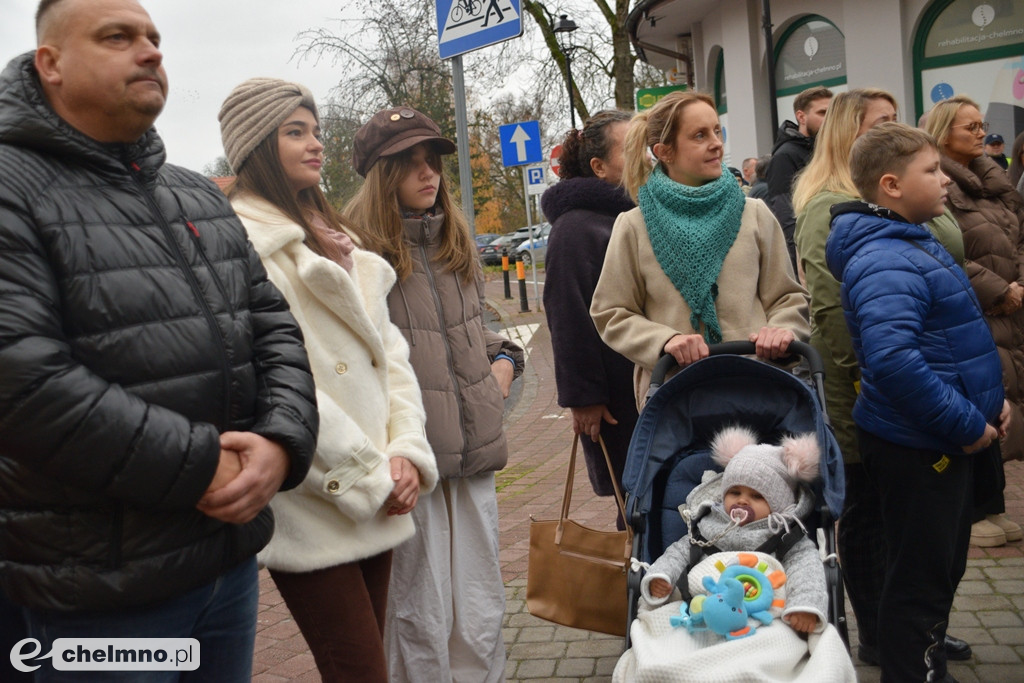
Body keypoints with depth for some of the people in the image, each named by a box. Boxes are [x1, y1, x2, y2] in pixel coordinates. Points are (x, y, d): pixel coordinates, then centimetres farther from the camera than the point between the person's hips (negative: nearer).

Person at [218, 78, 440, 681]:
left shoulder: (332, 236, 17)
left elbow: (387, 346, 12)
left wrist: (406, 451, -2)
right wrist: (371, 477, -13)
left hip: (375, 496, 8)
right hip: (314, 506, -7)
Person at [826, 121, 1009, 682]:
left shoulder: (915, 244, 11)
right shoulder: (885, 262, -23)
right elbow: (894, 361, -35)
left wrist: (989, 401, 10)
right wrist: (968, 426, -24)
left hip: (945, 442, 10)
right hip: (916, 446, -10)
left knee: (944, 571, 23)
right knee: (920, 582, 4)